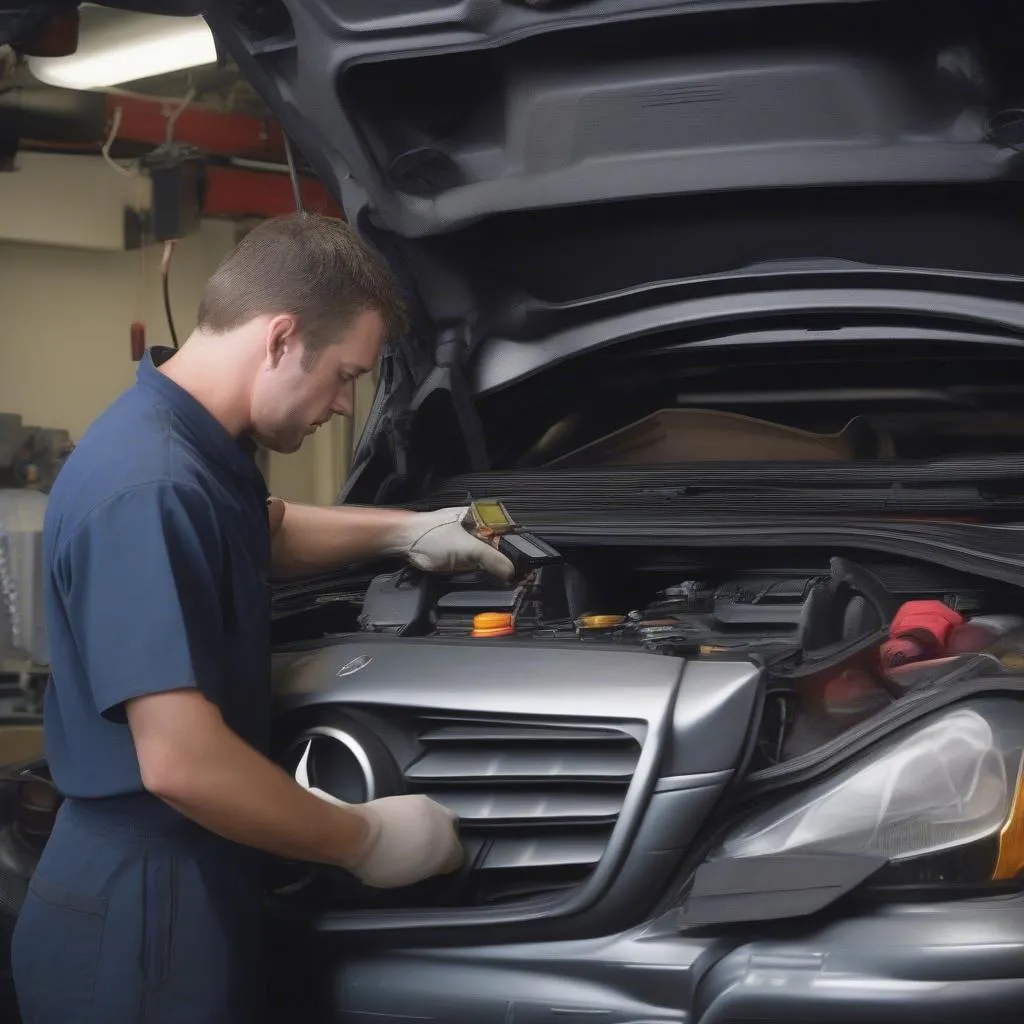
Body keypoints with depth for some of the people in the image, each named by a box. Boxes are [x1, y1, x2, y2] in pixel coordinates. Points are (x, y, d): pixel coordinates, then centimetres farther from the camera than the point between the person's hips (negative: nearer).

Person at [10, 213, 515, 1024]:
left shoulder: (201, 445, 6)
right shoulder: (148, 487, -25)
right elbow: (181, 762, -30)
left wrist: (405, 530, 31)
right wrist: (365, 841, -19)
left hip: (191, 894, 10)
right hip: (139, 918, -10)